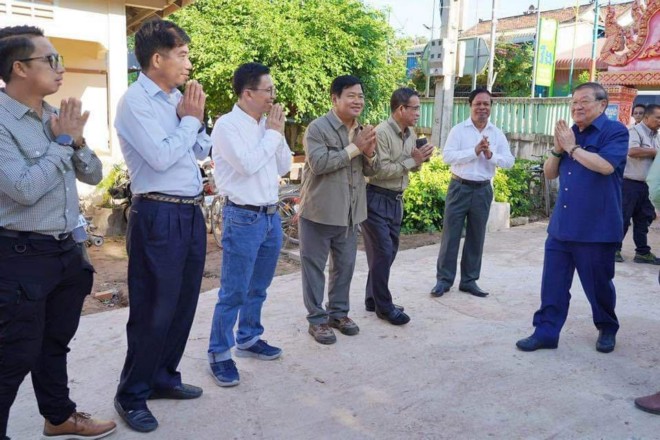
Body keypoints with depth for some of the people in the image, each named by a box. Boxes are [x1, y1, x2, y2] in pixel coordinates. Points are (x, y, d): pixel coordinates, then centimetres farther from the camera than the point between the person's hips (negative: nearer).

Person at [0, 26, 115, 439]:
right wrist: (63, 142, -13)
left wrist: (77, 142, -8)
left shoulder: (56, 116, 7)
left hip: (66, 250, 7)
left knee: (56, 343, 21)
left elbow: (94, 176, 10)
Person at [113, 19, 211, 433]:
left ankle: (164, 377, 33)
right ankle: (132, 395, 20)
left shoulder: (178, 98, 11)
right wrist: (190, 119, -8)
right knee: (154, 310, 2)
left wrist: (197, 118, 0)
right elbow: (161, 157, -20)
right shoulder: (135, 101, -11)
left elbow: (202, 153, 16)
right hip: (159, 216, -8)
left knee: (183, 304, 15)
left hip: (191, 212, 8)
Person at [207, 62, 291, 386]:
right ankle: (219, 354, 14)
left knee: (258, 288, 18)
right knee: (233, 293, 0)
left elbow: (283, 168, 13)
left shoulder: (266, 125, 10)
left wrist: (278, 132, 1)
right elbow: (248, 165, -22)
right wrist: (272, 133, -11)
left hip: (271, 215, 7)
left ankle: (248, 339, 34)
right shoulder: (227, 125, -11)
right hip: (244, 218, -7)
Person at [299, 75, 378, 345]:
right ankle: (317, 319, 16)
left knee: (344, 266, 15)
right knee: (314, 267, 4)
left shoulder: (362, 130, 11)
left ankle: (338, 312, 31)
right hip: (318, 211, -7)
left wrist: (369, 153, -10)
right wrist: (355, 147, -21)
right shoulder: (318, 127, -12)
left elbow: (371, 171, 12)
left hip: (349, 213, 7)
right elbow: (319, 163, -25)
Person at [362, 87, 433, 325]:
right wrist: (412, 160, -19)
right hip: (376, 198, -9)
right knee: (382, 252, -4)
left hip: (396, 199, 9)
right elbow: (380, 171, -23)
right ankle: (384, 306, 9)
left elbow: (411, 167, 17)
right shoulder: (381, 132, -17)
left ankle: (373, 299, 26)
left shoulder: (411, 134, 9)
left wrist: (420, 160, -5)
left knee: (389, 251, 13)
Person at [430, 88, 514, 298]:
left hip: (483, 190, 3)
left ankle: (469, 280, 20)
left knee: (476, 237, 9)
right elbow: (447, 156, -14)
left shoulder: (497, 134, 7)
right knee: (450, 235, 1)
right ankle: (443, 279, 10)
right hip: (460, 187, -3)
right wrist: (475, 151, -20)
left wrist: (491, 155, -16)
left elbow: (509, 161, 1)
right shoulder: (458, 130, -3)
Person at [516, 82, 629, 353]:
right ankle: (546, 332, 11)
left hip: (596, 228, -5)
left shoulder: (615, 131, -6)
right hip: (561, 225, 6)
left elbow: (605, 166, -23)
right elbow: (549, 173, 13)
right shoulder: (570, 133, 14)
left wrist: (572, 148, -14)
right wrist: (558, 149, -4)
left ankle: (607, 329, 31)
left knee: (598, 284, 9)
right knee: (553, 282, 4)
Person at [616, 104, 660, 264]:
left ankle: (643, 252, 18)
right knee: (623, 217, -2)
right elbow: (632, 151, -25)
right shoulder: (635, 131, -9)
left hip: (646, 185, 8)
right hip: (630, 183, -8)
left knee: (643, 219, 11)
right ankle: (614, 249, 8)